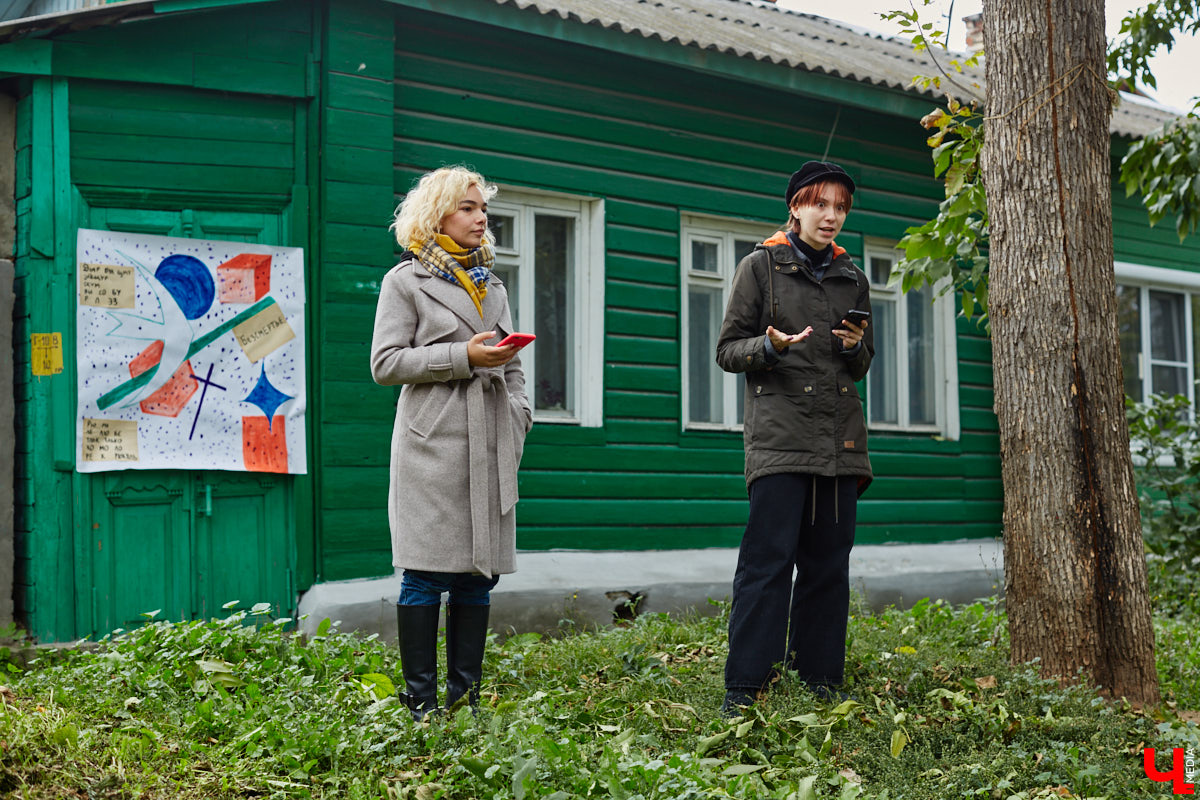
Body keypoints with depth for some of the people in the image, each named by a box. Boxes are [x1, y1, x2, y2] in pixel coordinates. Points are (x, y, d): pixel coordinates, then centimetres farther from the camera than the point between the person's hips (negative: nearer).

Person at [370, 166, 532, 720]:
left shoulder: (492, 284, 21)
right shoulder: (405, 280, 3)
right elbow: (385, 363, -5)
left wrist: (518, 418, 8)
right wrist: (463, 356, -12)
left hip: (491, 447, 6)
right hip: (433, 444, -6)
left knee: (480, 571, 5)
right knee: (427, 573, -4)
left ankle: (466, 695, 13)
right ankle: (421, 701, 3)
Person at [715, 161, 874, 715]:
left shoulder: (853, 278, 19)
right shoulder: (761, 266, 5)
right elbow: (727, 350, 4)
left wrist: (856, 347, 1)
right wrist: (770, 346, -16)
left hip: (840, 440, 5)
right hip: (780, 434, -5)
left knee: (828, 565, 5)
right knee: (769, 561, -10)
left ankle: (820, 684, 12)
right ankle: (743, 689, -6)